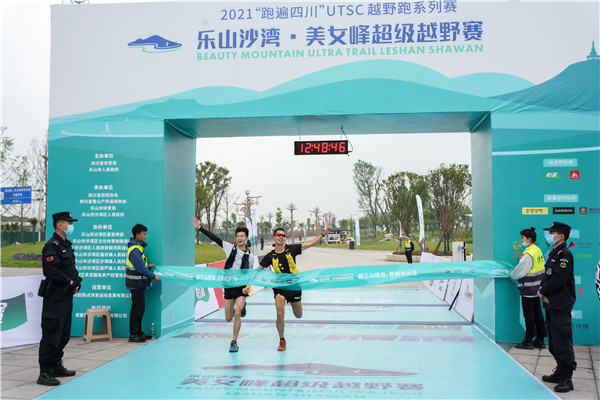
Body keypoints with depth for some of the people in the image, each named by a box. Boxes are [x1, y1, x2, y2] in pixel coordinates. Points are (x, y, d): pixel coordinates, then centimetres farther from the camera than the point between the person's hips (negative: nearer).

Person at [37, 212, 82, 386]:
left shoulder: (66, 245, 17)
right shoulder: (52, 245, -14)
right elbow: (52, 271, -23)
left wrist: (77, 281, 5)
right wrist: (70, 282, -14)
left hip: (67, 296, 10)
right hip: (55, 297, -10)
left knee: (64, 333, 17)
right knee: (51, 334, -7)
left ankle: (56, 366, 29)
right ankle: (44, 373, -2)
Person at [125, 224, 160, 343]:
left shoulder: (138, 247, 14)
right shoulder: (135, 250, -19)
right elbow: (140, 268, -20)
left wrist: (147, 266, 8)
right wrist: (153, 276, -12)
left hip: (139, 284, 10)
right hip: (137, 284, -10)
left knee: (140, 308, 14)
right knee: (137, 308, -4)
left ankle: (138, 332, 23)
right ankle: (133, 335, 2)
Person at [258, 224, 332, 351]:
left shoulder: (291, 249, -3)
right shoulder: (270, 256, -3)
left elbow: (311, 243, -1)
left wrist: (324, 232, -7)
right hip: (279, 287, -1)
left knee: (298, 316, 13)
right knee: (280, 315, -17)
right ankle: (282, 341, 6)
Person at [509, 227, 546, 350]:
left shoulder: (528, 255, -20)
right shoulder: (538, 250, 7)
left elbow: (519, 272, -16)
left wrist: (512, 275, 3)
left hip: (528, 289, -9)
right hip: (537, 287, 9)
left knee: (529, 315, -1)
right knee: (537, 313, 13)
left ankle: (528, 341, 6)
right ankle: (540, 340, 19)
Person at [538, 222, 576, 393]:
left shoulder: (564, 254, -13)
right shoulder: (553, 253, 17)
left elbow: (559, 279, -20)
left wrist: (543, 292, -9)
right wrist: (542, 290, 3)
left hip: (561, 305, -10)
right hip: (551, 304, 10)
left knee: (562, 340, -9)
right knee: (554, 341, 15)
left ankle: (566, 379, -5)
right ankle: (560, 373, 26)